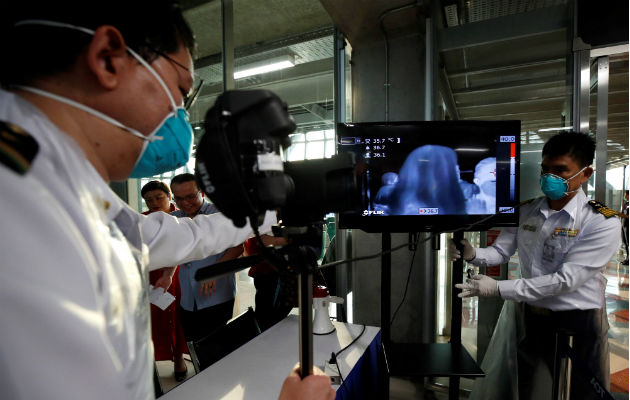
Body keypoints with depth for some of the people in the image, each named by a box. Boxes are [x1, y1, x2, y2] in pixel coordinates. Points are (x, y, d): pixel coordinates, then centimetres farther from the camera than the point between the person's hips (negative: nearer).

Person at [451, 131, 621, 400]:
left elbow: (566, 279, -24)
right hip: (531, 316, 5)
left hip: (578, 323, -4)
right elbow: (500, 251, -1)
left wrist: (499, 288, -28)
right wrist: (472, 255, -24)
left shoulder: (603, 223, -17)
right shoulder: (525, 211, -1)